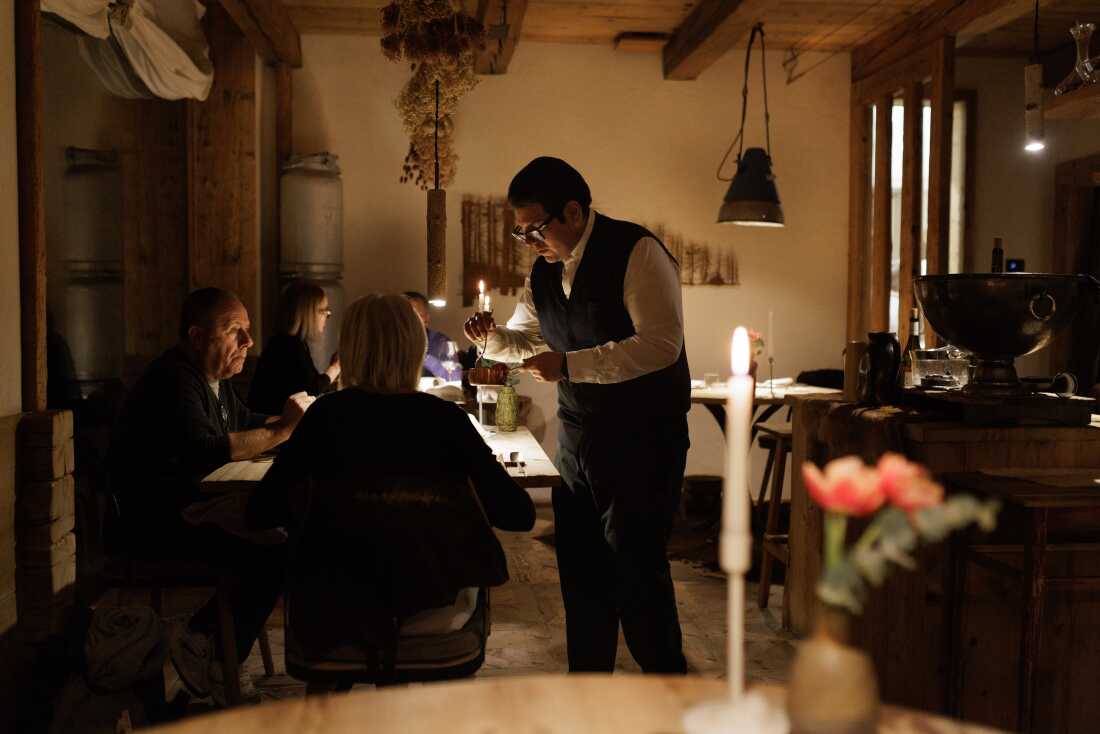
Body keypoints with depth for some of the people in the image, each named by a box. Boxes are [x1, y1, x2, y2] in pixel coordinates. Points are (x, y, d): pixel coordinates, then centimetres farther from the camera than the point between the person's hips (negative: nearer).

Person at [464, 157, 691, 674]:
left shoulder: (637, 252, -14)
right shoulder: (545, 271, 9)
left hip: (642, 438, -7)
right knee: (580, 570, 12)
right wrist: (493, 337, -2)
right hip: (577, 437, 7)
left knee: (636, 569, -3)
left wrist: (569, 365, -24)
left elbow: (662, 344, -23)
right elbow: (526, 338, 22)